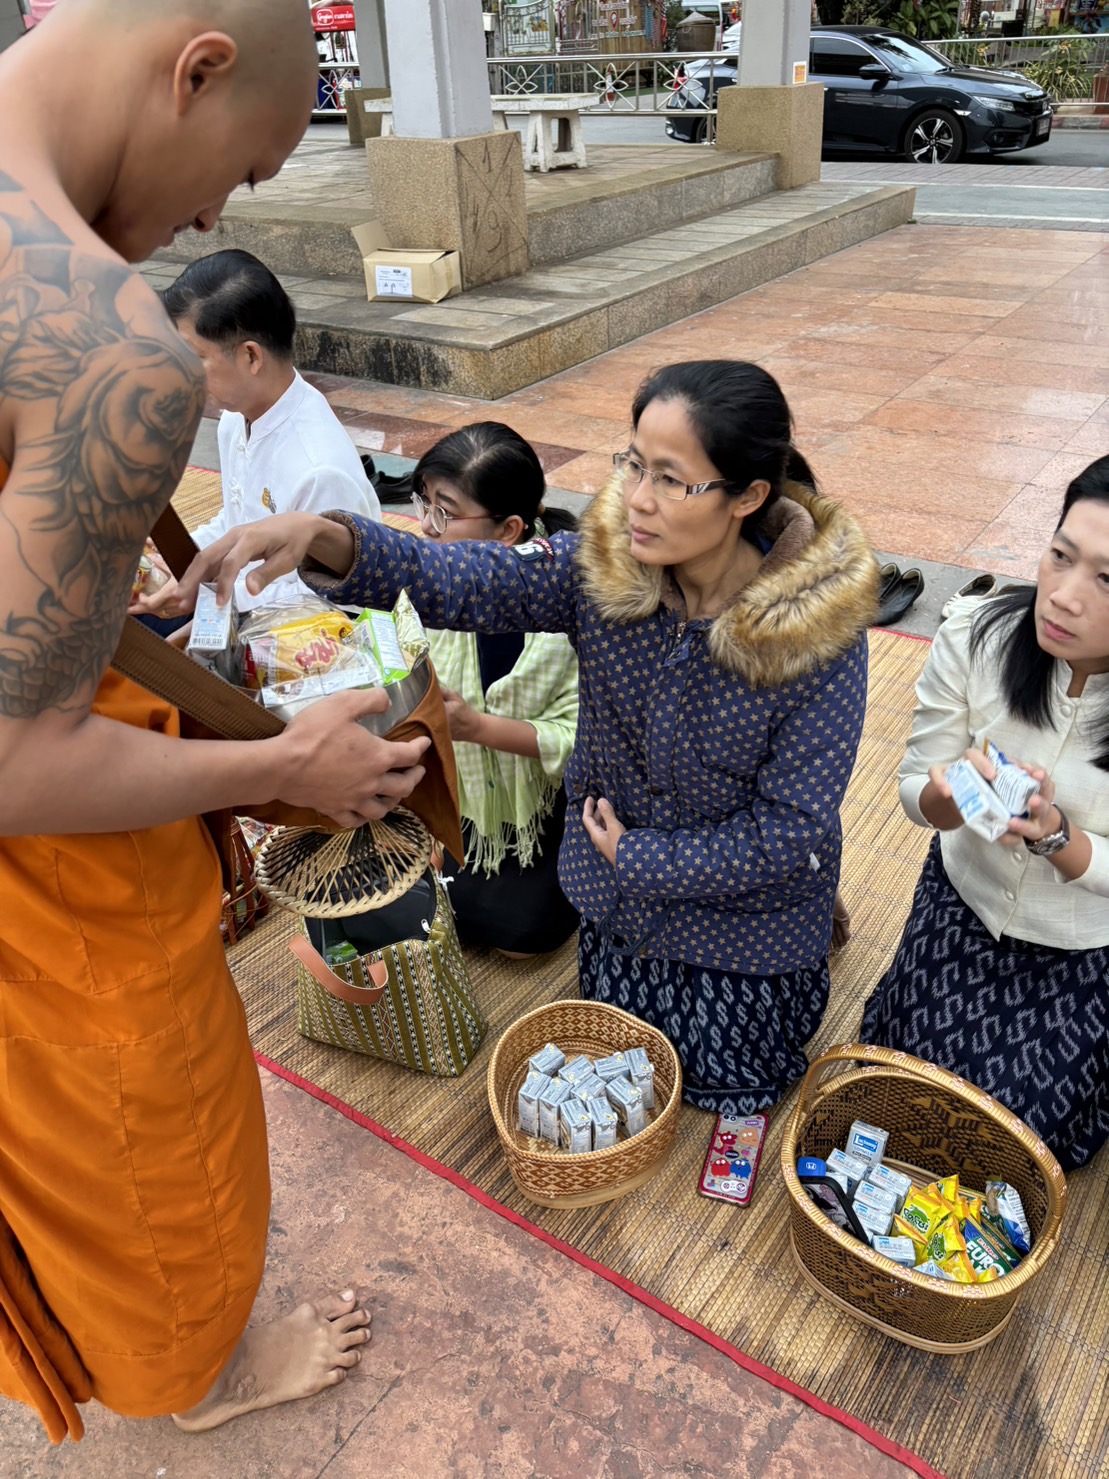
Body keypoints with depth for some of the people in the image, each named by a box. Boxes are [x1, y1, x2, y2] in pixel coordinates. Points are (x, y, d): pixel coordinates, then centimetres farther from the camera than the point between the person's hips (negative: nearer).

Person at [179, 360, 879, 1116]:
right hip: (620, 901, 4)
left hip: (746, 930, -3)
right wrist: (321, 537, -42)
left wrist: (637, 856, -18)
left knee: (723, 1099, 18)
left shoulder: (819, 632, -28)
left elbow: (794, 834, -23)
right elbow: (454, 581, -25)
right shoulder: (604, 566, -19)